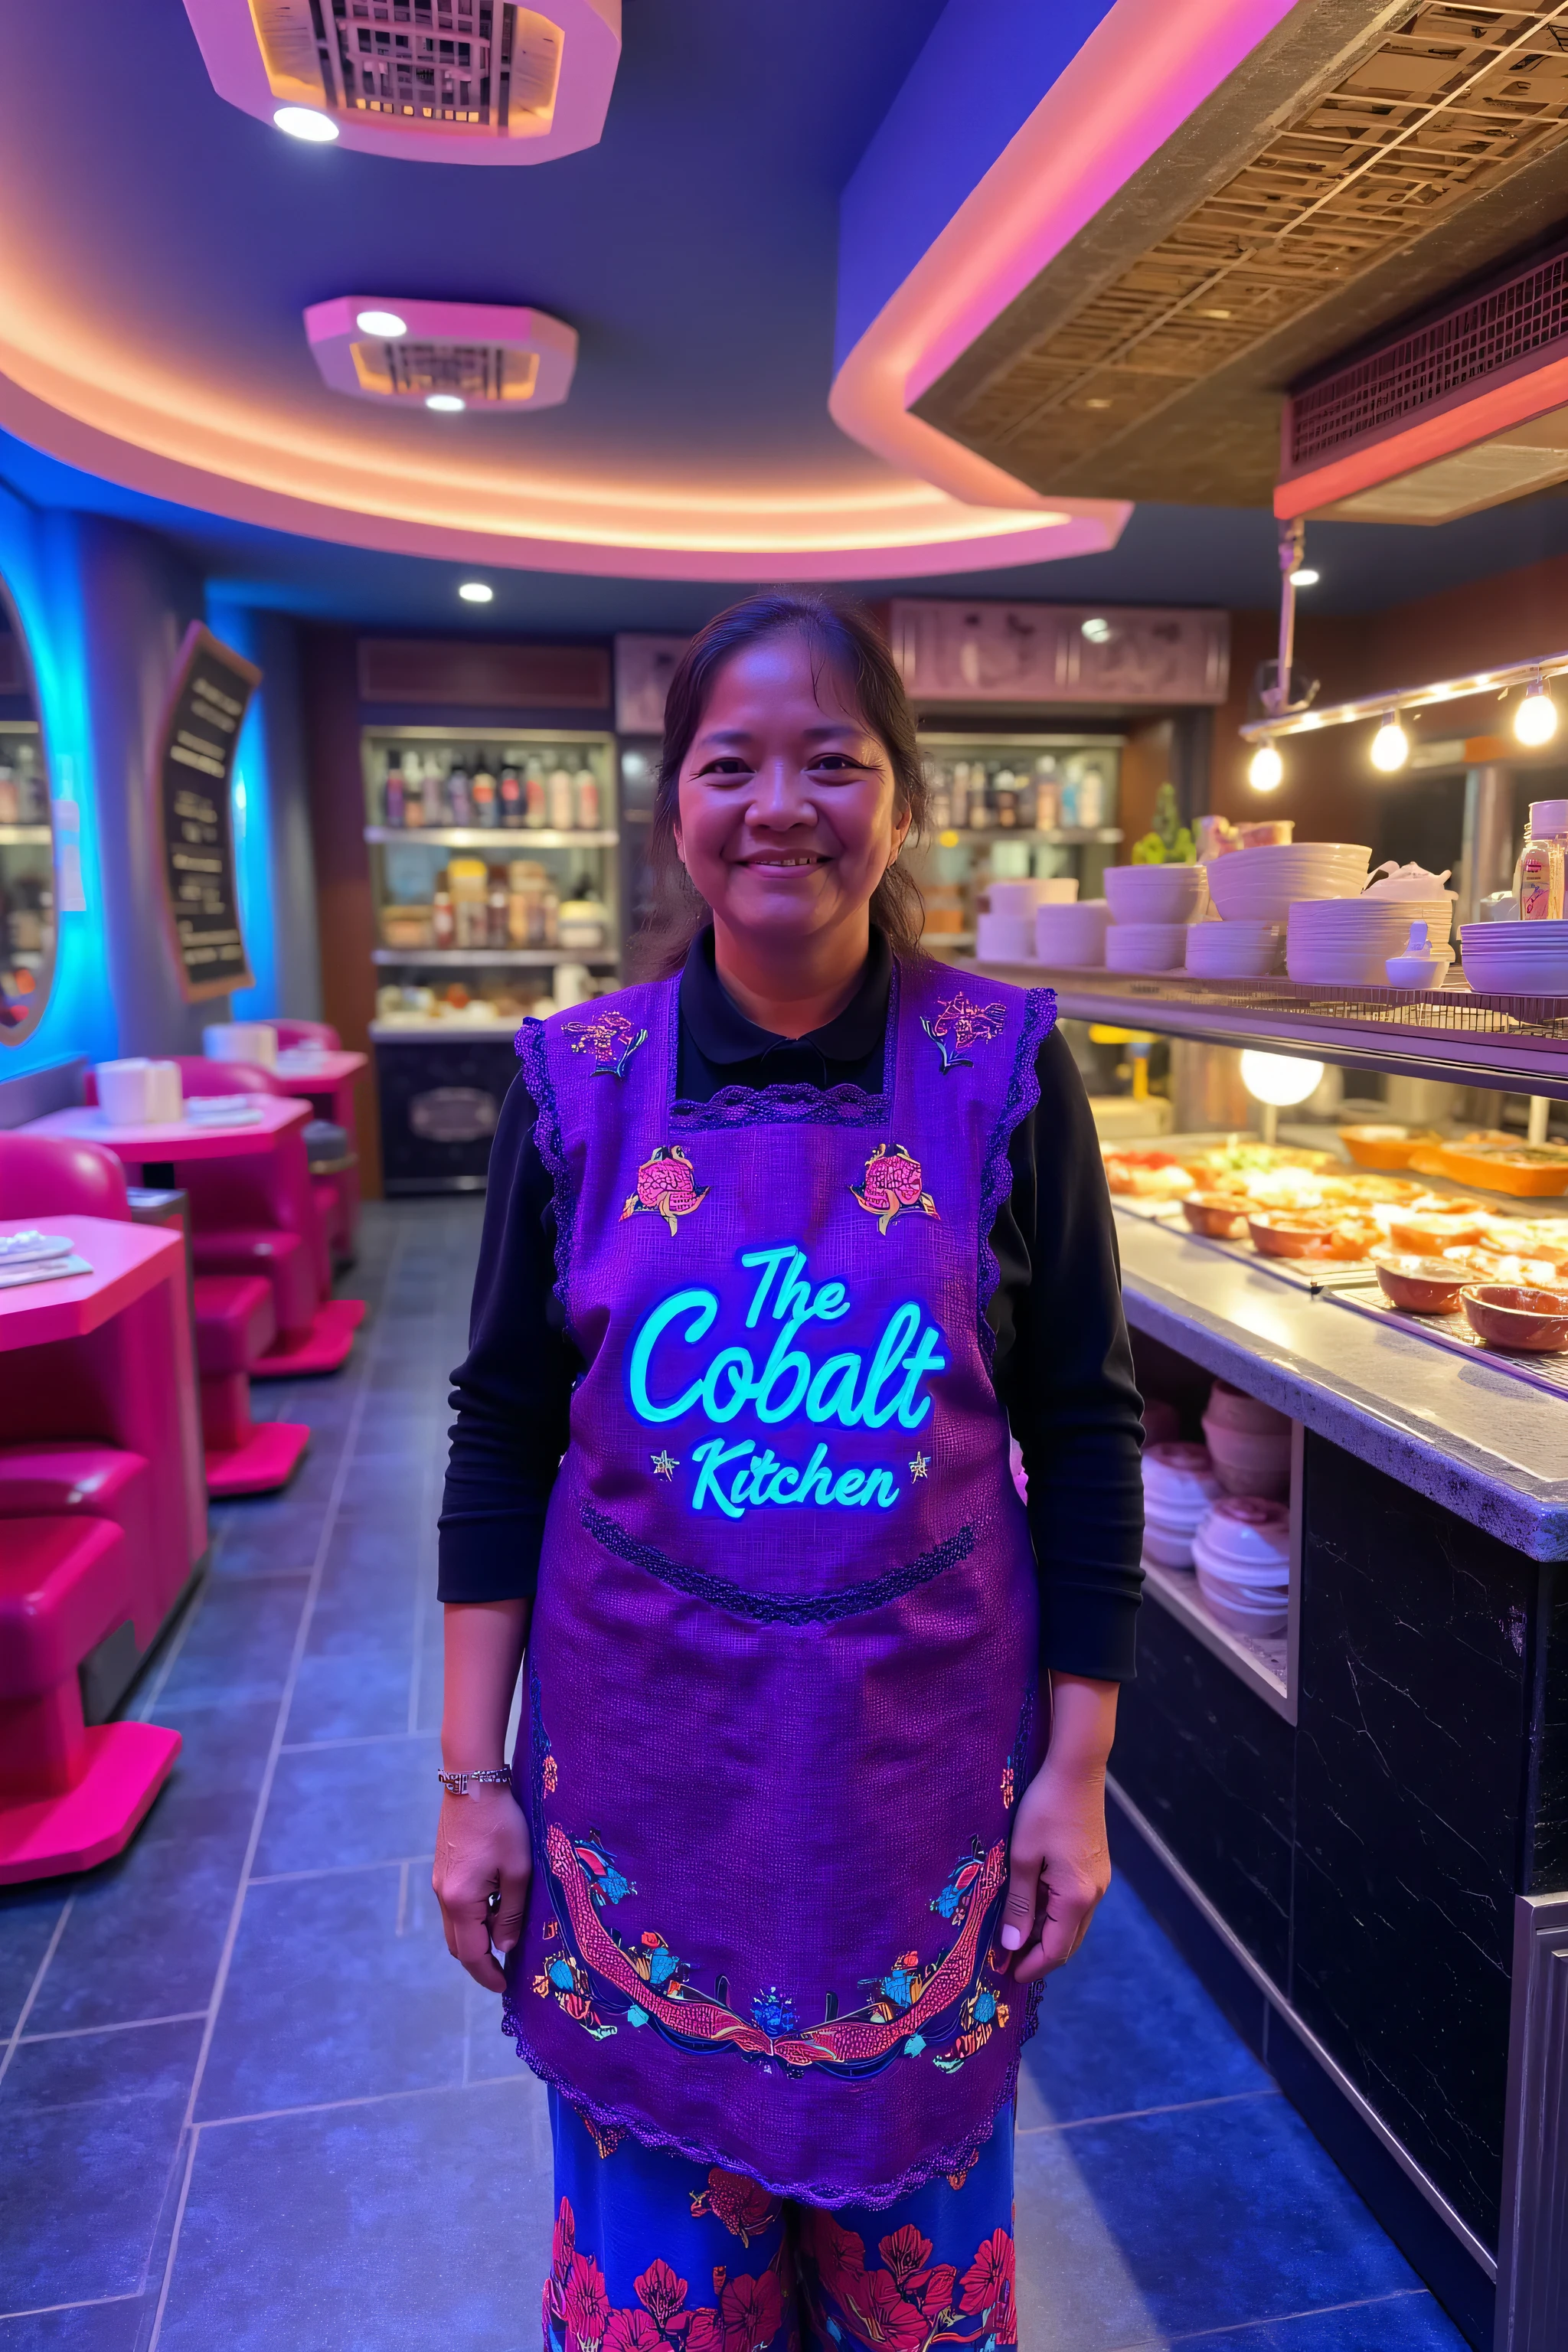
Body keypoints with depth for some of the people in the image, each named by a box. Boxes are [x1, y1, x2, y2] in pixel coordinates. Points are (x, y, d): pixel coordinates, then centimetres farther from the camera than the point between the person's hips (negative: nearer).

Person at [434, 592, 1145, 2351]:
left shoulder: (1004, 1071, -8)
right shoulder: (578, 1082, -6)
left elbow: (1084, 1433, -3)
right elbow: (503, 1439, 0)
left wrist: (1077, 1771, -2)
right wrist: (471, 1778, 1)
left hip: (928, 1767, 0)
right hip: (646, 1775, 1)